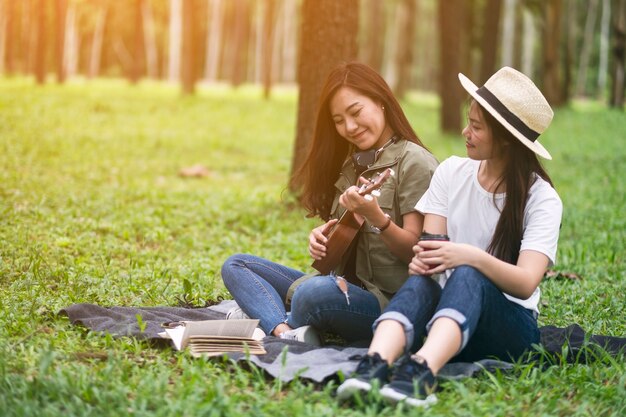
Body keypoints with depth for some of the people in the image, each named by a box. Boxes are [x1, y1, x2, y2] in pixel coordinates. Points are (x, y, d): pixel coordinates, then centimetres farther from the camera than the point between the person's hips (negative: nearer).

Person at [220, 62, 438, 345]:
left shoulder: (413, 162, -9)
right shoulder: (351, 164, 14)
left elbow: (415, 251, -14)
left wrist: (377, 218, -31)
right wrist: (321, 239, -5)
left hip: (389, 301, -9)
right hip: (345, 288, 9)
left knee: (316, 290, -39)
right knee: (236, 265, 4)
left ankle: (267, 318, -7)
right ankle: (287, 333, -22)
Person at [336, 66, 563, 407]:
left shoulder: (541, 198, -7)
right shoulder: (452, 172, 6)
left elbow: (526, 284, -19)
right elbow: (430, 245, -1)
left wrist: (472, 256, -37)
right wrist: (423, 258, -26)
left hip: (509, 324, -3)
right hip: (446, 309, 3)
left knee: (467, 275, -35)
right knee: (420, 281, -31)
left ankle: (422, 372, -61)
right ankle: (374, 366, -59)